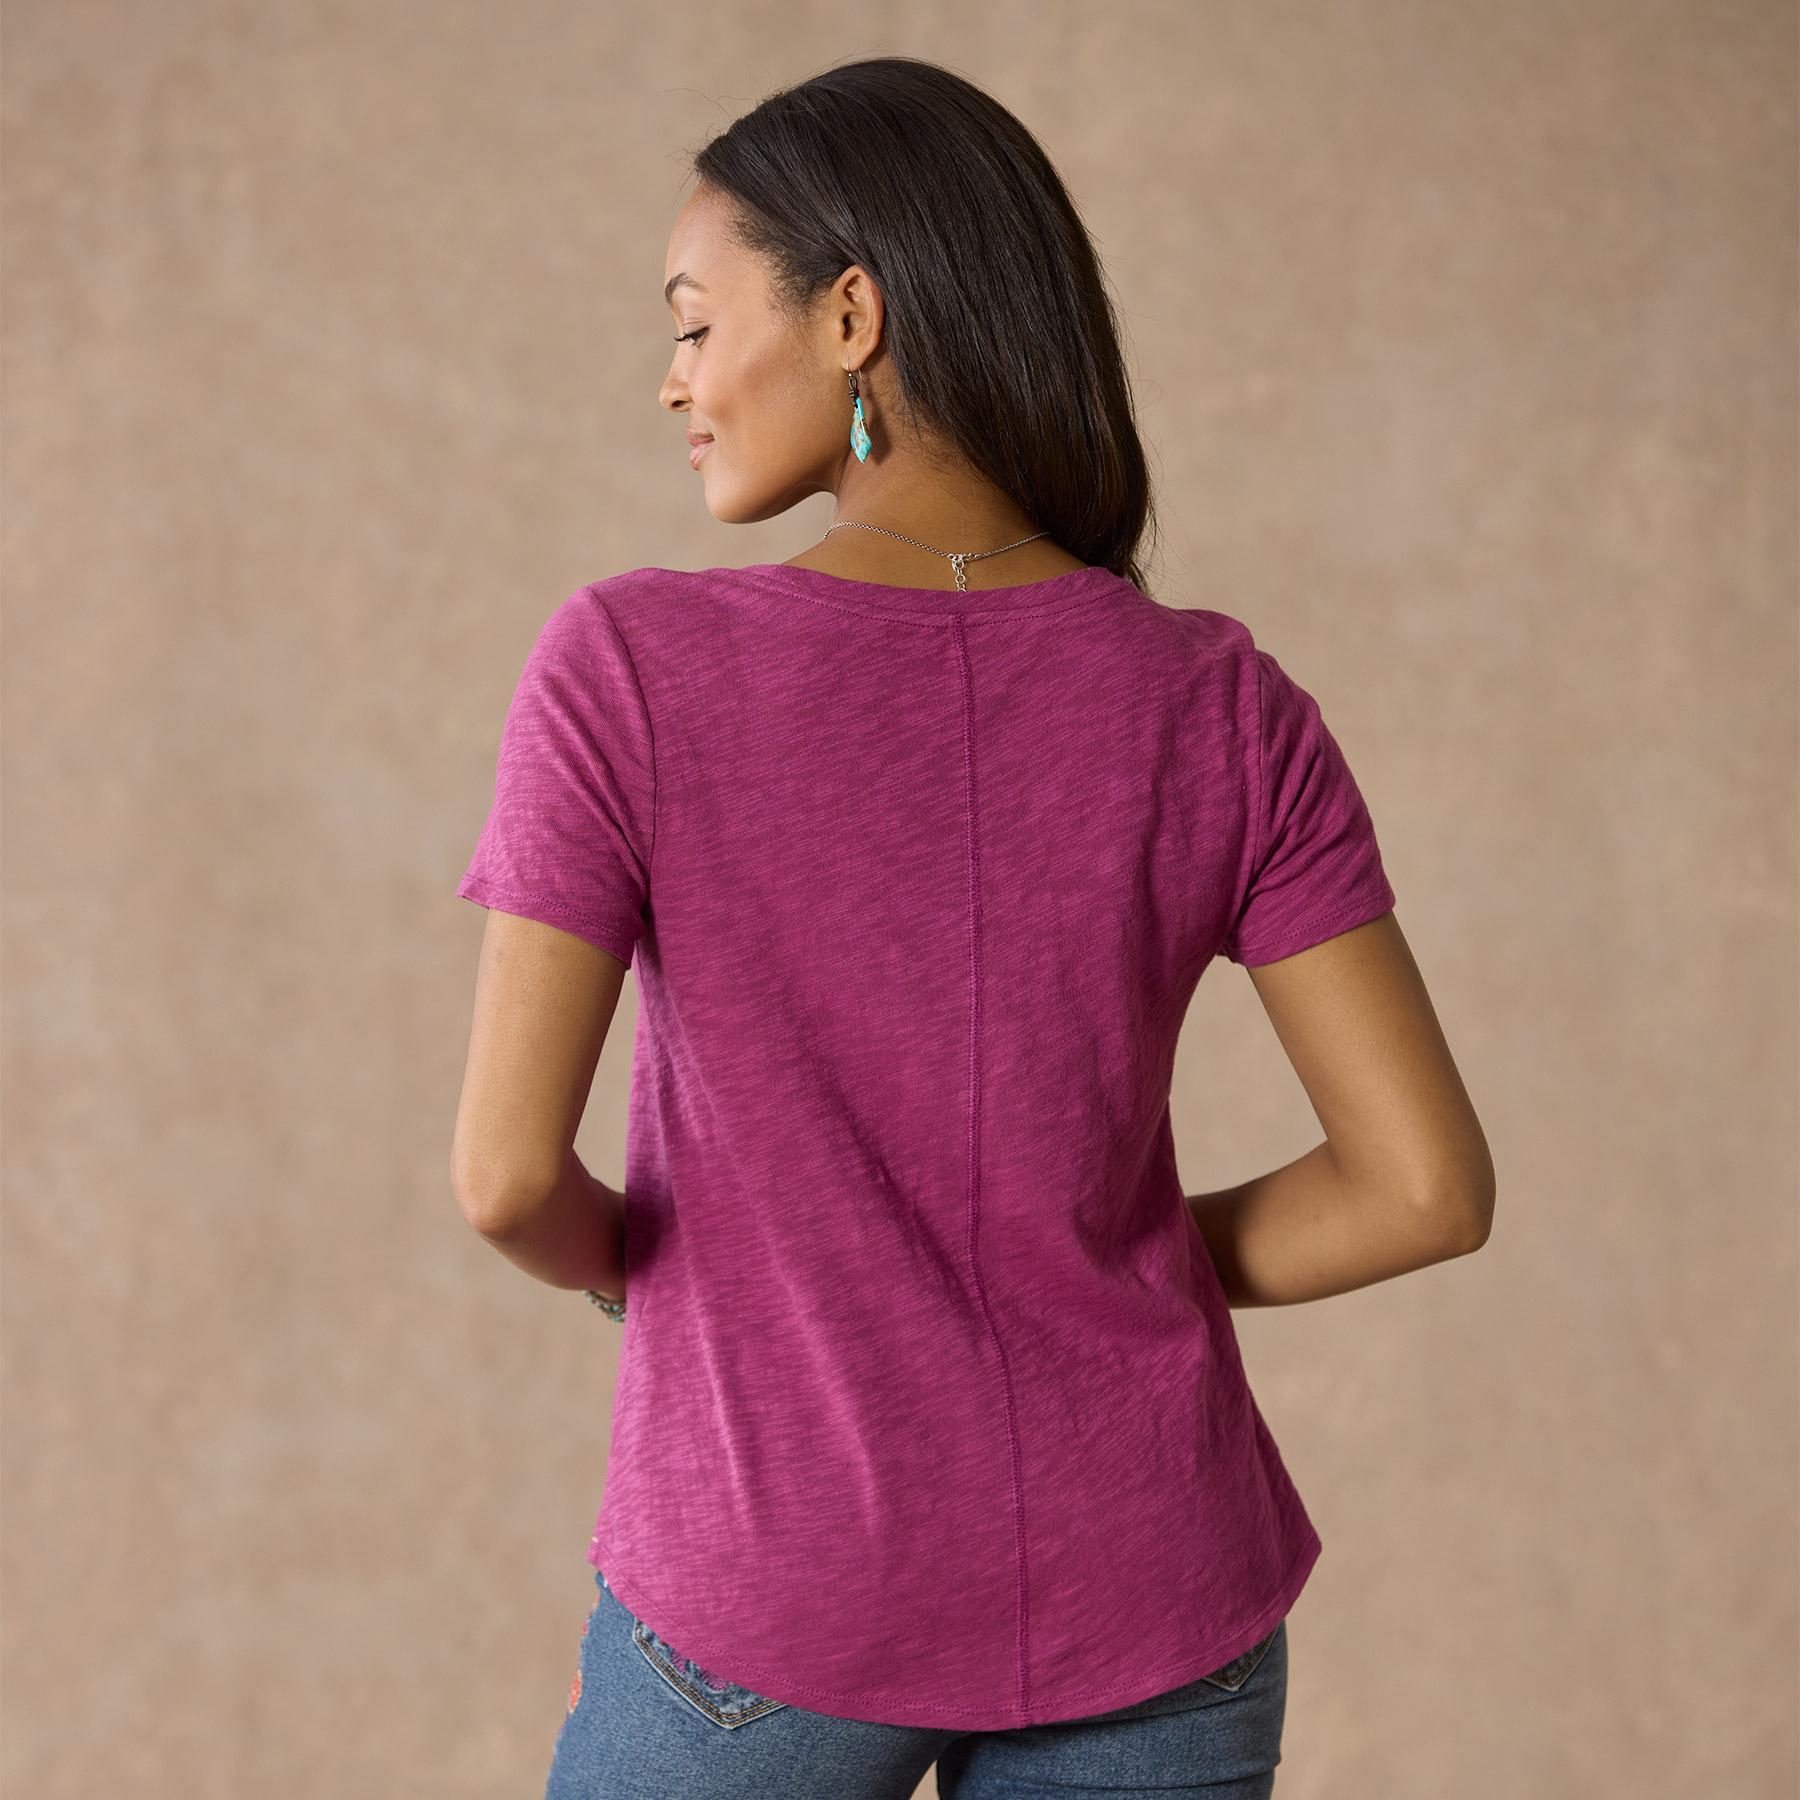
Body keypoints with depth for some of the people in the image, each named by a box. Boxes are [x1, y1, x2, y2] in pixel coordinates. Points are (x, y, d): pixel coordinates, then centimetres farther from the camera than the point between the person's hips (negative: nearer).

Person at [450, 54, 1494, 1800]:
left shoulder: (627, 671, -16)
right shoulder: (1228, 711, -9)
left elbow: (506, 1167, -18)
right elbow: (1426, 1182, -11)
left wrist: (626, 1266, 5)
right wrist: (1129, 1271, 6)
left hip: (781, 1600, -2)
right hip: (1137, 1598, 2)